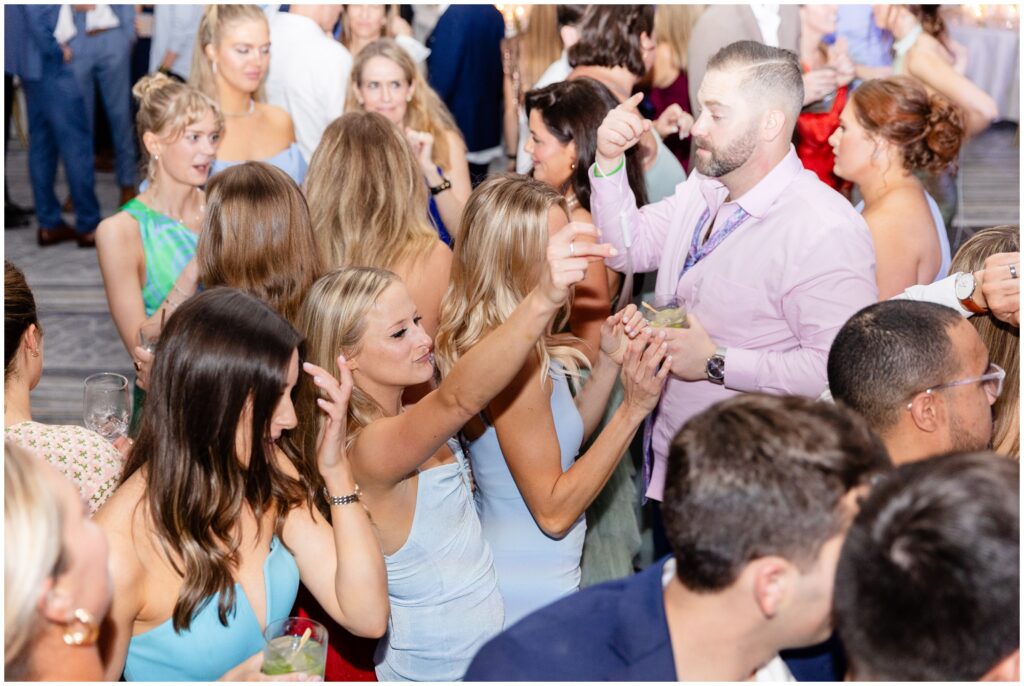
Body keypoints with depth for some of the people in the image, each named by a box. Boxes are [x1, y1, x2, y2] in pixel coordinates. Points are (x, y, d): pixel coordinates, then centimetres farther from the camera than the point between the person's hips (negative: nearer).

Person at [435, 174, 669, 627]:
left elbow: (566, 439, 12)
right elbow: (553, 511, -23)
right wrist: (633, 410, -24)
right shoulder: (513, 361, -27)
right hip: (529, 596, -9)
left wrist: (609, 362, 0)